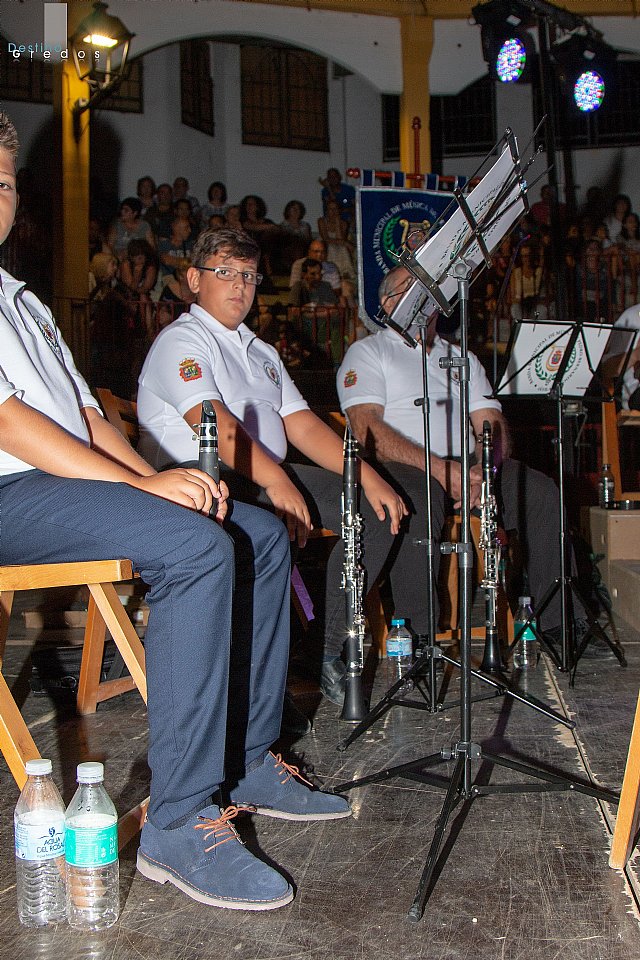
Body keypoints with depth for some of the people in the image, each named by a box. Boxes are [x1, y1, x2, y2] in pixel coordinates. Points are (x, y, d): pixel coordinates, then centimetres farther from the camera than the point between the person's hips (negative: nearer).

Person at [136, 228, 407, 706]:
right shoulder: (181, 340, -2)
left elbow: (302, 424, 16)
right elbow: (212, 420, -19)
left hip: (269, 478, 9)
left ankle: (328, 653, -3)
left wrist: (367, 476, 1)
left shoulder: (262, 352, 26)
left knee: (378, 508, -3)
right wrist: (276, 483, -33)